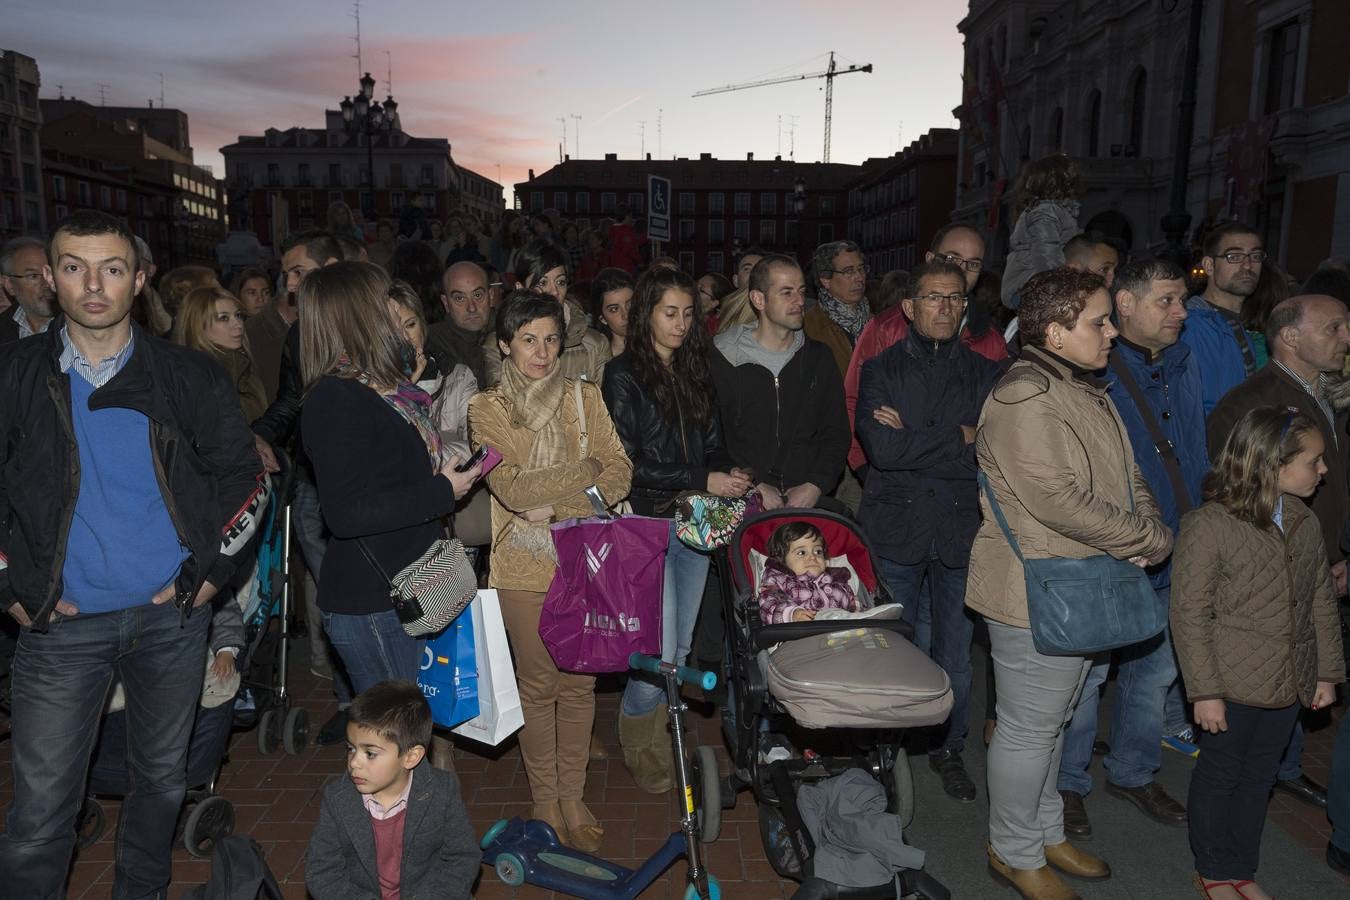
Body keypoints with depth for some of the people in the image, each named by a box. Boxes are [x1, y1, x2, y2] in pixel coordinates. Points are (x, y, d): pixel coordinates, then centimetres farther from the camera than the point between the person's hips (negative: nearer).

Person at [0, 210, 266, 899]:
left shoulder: (187, 377, -1)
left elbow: (245, 477, 5)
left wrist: (212, 570, -1)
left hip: (171, 615, 1)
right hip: (59, 623, -1)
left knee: (162, 779, 17)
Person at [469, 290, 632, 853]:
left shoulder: (585, 398, 8)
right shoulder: (487, 409, -1)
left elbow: (620, 472, -1)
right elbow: (514, 489, -13)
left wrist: (559, 505, -14)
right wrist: (588, 469, -10)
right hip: (525, 565, -2)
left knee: (579, 682, 8)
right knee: (538, 684, 7)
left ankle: (572, 796, 24)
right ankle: (544, 798, 26)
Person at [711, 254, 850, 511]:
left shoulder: (818, 357, 15)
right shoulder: (721, 358, 3)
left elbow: (837, 433, 14)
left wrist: (815, 486, -2)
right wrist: (753, 488, -11)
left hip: (808, 500, 3)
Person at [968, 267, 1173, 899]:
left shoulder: (1088, 391, 12)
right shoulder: (1024, 397, -20)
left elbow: (1127, 478, 16)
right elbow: (1056, 499, -26)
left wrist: (1149, 530, -5)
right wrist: (1150, 539, -15)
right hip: (1036, 592, -10)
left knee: (1052, 721, 22)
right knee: (1028, 729, 5)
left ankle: (1046, 833, 39)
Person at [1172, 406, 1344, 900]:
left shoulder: (1305, 525, 1)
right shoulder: (1208, 527, -19)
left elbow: (1322, 603, 10)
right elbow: (1190, 615, -16)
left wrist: (1327, 672, 11)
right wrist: (1204, 691, -15)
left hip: (1289, 686, 6)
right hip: (1232, 687, -6)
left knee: (1259, 777, 18)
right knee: (1219, 775, 11)